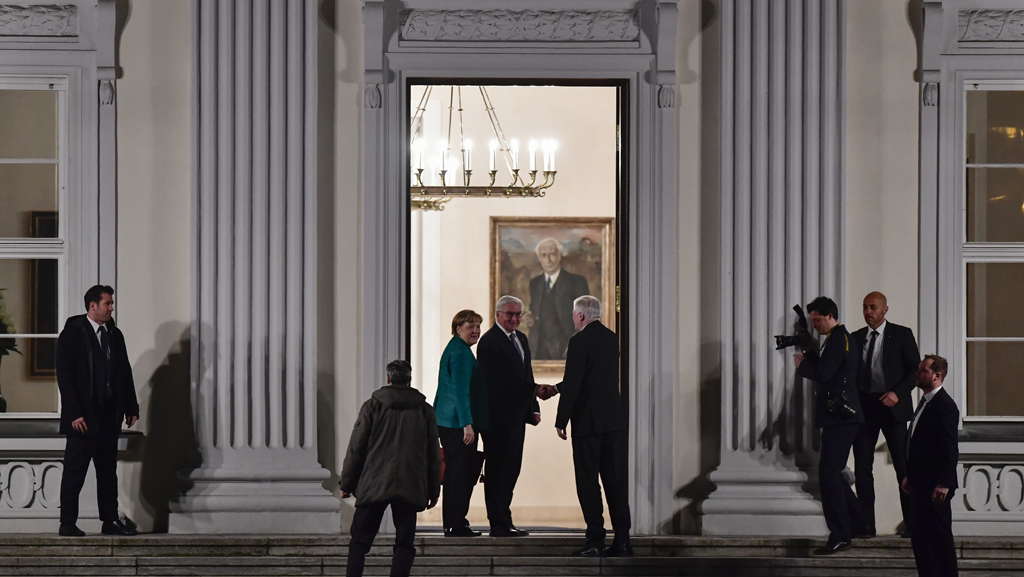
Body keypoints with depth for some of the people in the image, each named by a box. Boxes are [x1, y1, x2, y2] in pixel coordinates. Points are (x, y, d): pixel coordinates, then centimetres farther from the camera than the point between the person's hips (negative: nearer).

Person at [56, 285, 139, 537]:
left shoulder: (115, 335, 12)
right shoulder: (72, 334, -6)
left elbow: (125, 372, 15)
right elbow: (65, 376, -10)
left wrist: (131, 407, 9)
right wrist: (75, 413, -17)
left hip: (110, 416, 6)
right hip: (83, 417, -6)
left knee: (108, 471, 10)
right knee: (75, 472, -2)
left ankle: (110, 521, 14)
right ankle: (67, 524, 2)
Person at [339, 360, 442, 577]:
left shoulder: (372, 406, 3)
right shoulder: (425, 410, 8)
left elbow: (356, 447, 1)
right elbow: (433, 455, 10)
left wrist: (347, 483, 8)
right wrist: (433, 491, 15)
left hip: (373, 486, -1)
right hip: (410, 488, 1)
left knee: (360, 540, 4)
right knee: (404, 543, 3)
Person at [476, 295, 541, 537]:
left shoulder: (521, 339, 17)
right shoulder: (489, 342, -11)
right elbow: (491, 383, -18)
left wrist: (533, 408, 9)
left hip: (517, 416, 9)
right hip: (498, 416, -9)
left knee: (511, 469, 12)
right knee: (497, 469, -4)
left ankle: (502, 520, 19)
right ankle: (500, 524, -2)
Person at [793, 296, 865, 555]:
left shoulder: (838, 339, -13)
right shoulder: (840, 337, 20)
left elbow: (823, 373, -23)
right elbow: (826, 370, 20)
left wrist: (802, 363, -6)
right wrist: (809, 354, 8)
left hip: (839, 417, -11)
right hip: (839, 416, 11)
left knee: (828, 473, -12)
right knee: (831, 473, 17)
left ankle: (840, 537, -12)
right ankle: (857, 522, 26)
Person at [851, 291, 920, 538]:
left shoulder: (901, 334, 2)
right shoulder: (856, 338, 13)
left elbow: (915, 369, -1)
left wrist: (898, 393, -14)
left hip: (892, 406, -4)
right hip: (864, 406, 4)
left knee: (904, 466, -1)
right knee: (862, 467, 1)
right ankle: (865, 524, 5)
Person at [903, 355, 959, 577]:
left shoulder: (944, 405, -16)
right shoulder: (925, 402, 15)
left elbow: (949, 448, -21)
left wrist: (943, 483, -24)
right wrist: (910, 475, 20)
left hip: (935, 486, -10)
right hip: (922, 484, 10)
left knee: (940, 537, -4)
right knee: (920, 537, 12)